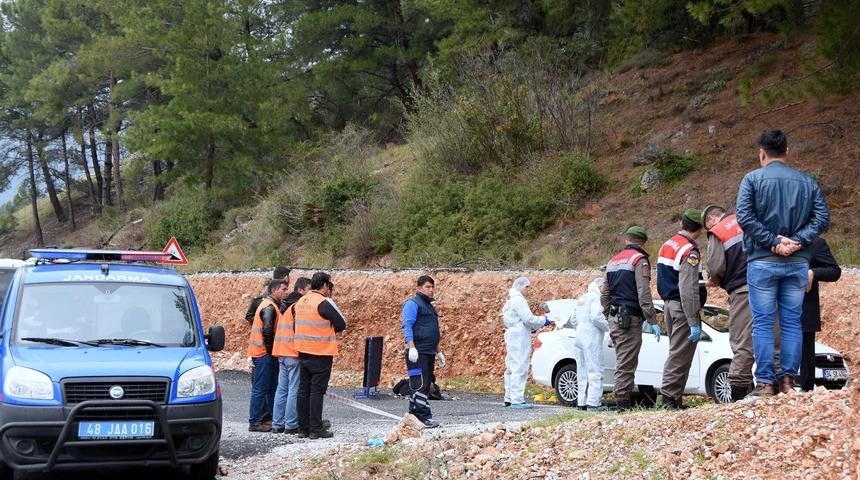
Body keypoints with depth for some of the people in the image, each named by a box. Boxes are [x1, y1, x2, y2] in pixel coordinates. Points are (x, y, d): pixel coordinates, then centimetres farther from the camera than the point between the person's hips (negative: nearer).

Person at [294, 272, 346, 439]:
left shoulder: (301, 302, 9)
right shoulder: (324, 303, -15)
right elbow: (342, 324, -11)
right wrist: (331, 329, 7)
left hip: (303, 352, 7)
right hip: (321, 353, -7)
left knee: (303, 390, 9)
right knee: (317, 391, -4)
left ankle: (303, 428, 13)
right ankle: (316, 430, -2)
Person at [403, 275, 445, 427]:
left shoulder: (430, 306, 23)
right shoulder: (412, 304, -5)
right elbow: (407, 326, -14)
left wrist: (438, 352, 29)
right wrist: (411, 347, -24)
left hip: (429, 353, 10)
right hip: (418, 352, -10)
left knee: (426, 385, 9)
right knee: (420, 384, -12)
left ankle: (413, 415, 14)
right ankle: (424, 417, -16)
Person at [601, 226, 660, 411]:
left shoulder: (613, 261, 19)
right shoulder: (639, 260, -6)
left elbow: (604, 295, 22)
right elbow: (643, 294, -15)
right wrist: (652, 321, -15)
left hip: (614, 319, 8)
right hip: (630, 319, -8)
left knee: (623, 361, 15)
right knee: (626, 363, -8)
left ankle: (622, 401, 17)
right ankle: (623, 403, -9)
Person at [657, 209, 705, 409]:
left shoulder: (667, 245, 12)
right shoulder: (690, 252, -16)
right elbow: (688, 290, -22)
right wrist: (694, 323, -21)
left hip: (669, 304, 9)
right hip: (683, 308, -9)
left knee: (676, 352, 15)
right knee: (680, 355, -6)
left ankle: (671, 398, 16)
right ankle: (671, 398, -7)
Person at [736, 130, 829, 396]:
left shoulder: (753, 179, -1)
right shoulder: (807, 181, 9)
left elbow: (745, 217, -13)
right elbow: (822, 218, 0)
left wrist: (773, 241, -11)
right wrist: (796, 241, -7)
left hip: (763, 261, -3)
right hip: (799, 263, 3)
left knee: (763, 322, 0)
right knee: (792, 322, 7)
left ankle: (765, 383, -3)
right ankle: (789, 380, 5)